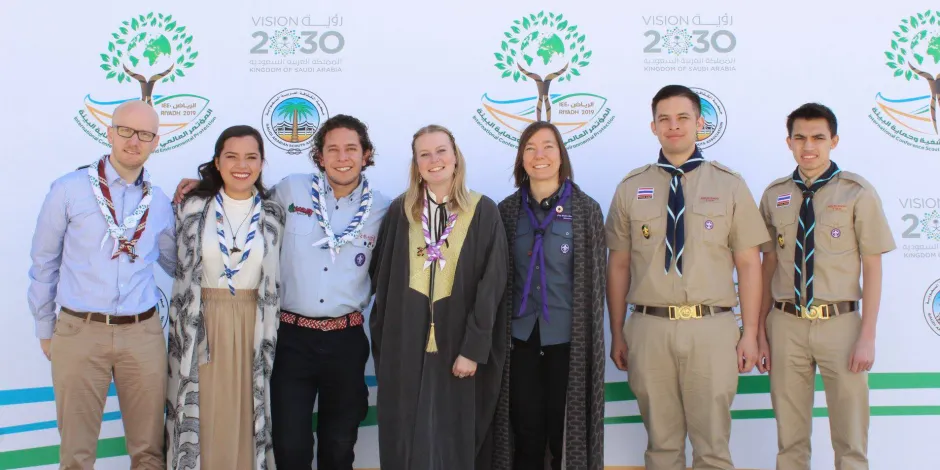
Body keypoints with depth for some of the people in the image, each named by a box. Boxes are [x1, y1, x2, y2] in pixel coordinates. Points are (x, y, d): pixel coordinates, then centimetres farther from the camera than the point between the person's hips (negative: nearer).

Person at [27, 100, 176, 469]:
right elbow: (43, 263, 5)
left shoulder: (160, 203, 7)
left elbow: (176, 263, 20)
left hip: (143, 333, 3)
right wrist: (45, 329, 8)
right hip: (79, 332, -2)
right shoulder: (68, 190, -2)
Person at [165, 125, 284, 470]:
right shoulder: (193, 207, -1)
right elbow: (182, 273, 3)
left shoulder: (273, 214, 1)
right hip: (202, 326, 0)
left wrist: (268, 335, 3)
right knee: (202, 416, 6)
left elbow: (275, 280, 5)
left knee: (245, 416, 8)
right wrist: (181, 331, 0)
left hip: (252, 328, 1)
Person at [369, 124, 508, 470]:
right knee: (407, 437, 7)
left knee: (459, 437, 6)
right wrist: (381, 340, 2)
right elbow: (382, 277, 7)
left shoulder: (484, 212, -2)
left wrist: (474, 348, -12)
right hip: (405, 342, 2)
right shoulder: (399, 211, 4)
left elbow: (491, 284, -6)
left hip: (459, 342, -1)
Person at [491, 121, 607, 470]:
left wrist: (589, 336, -3)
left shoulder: (586, 210, -3)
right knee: (526, 433, 8)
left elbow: (596, 279, -1)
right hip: (521, 337, 2)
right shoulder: (508, 210, 4)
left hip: (568, 339, -2)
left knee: (566, 432, 7)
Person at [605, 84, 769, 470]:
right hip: (649, 328, 1)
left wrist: (750, 333, -1)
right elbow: (618, 266, 8)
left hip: (711, 328, -1)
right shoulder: (630, 189, 6)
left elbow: (748, 265, 3)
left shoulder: (729, 185, 3)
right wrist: (617, 334, 7)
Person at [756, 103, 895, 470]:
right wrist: (761, 331, 4)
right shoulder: (774, 196, 2)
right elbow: (769, 265, 5)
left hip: (839, 325, -2)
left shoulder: (857, 193, -6)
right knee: (789, 438, 14)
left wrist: (867, 337, -8)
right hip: (786, 325, 2)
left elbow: (872, 267, -4)